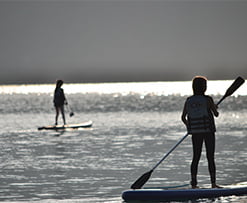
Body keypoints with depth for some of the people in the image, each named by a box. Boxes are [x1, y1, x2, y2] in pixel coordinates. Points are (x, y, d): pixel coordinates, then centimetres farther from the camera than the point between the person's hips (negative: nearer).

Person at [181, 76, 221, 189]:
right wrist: (214, 108, 19)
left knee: (196, 157, 8)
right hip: (208, 131, -4)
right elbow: (216, 114, -2)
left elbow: (183, 117, 5)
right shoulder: (207, 100, -10)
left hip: (195, 133, 4)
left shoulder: (188, 101, 2)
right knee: (210, 158, 1)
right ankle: (213, 183, 0)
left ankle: (193, 183, 4)